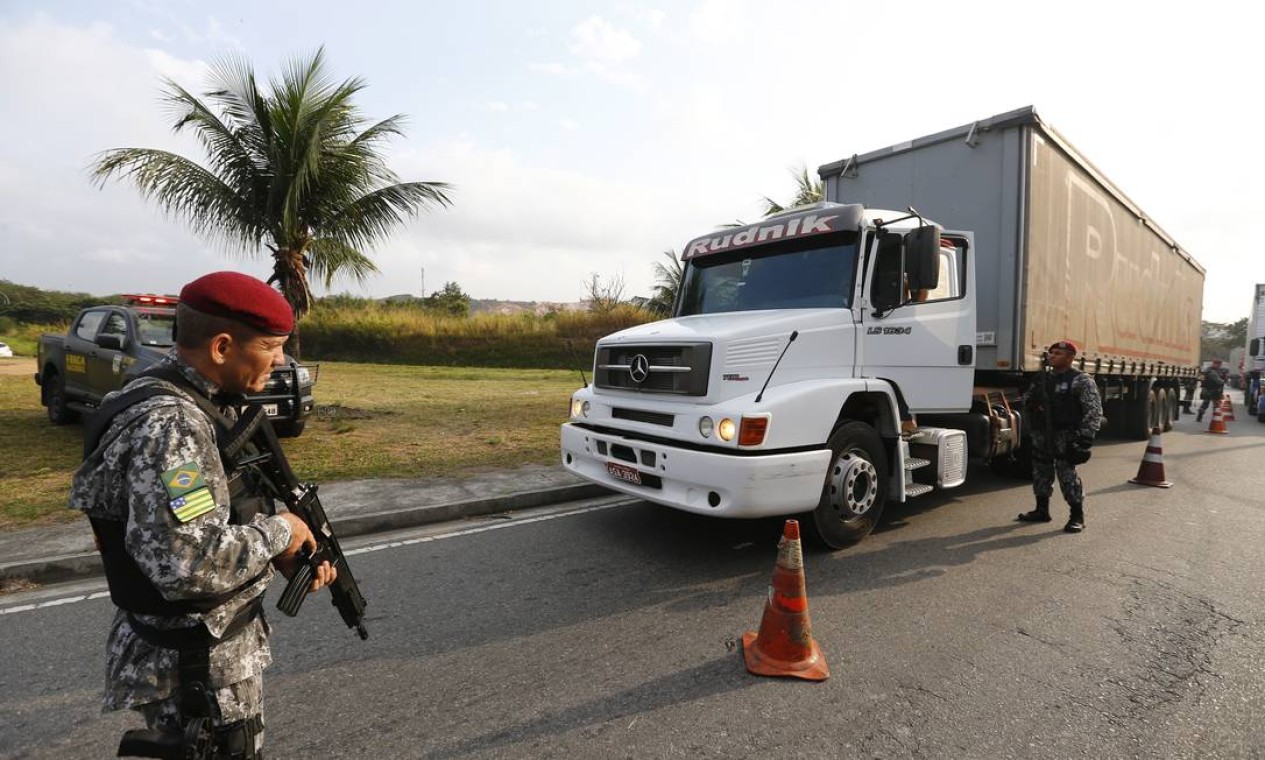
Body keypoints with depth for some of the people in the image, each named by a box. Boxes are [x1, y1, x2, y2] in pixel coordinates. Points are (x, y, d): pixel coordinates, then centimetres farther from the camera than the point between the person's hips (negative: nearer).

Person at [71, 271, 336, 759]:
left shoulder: (203, 401, 2)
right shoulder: (166, 426, -28)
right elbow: (187, 564, -35)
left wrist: (284, 554, -2)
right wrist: (276, 532, -20)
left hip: (221, 641, 9)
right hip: (194, 666, -9)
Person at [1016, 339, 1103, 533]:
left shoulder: (1081, 380, -6)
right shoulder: (1043, 378, 14)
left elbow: (1094, 410, -12)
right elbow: (1027, 397, 28)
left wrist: (1086, 435, -20)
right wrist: (1033, 405, 4)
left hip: (1066, 435, -7)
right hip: (1041, 434, 7)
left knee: (1067, 473, -9)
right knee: (1041, 472, 13)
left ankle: (1077, 516, 2)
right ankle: (1042, 510, 25)